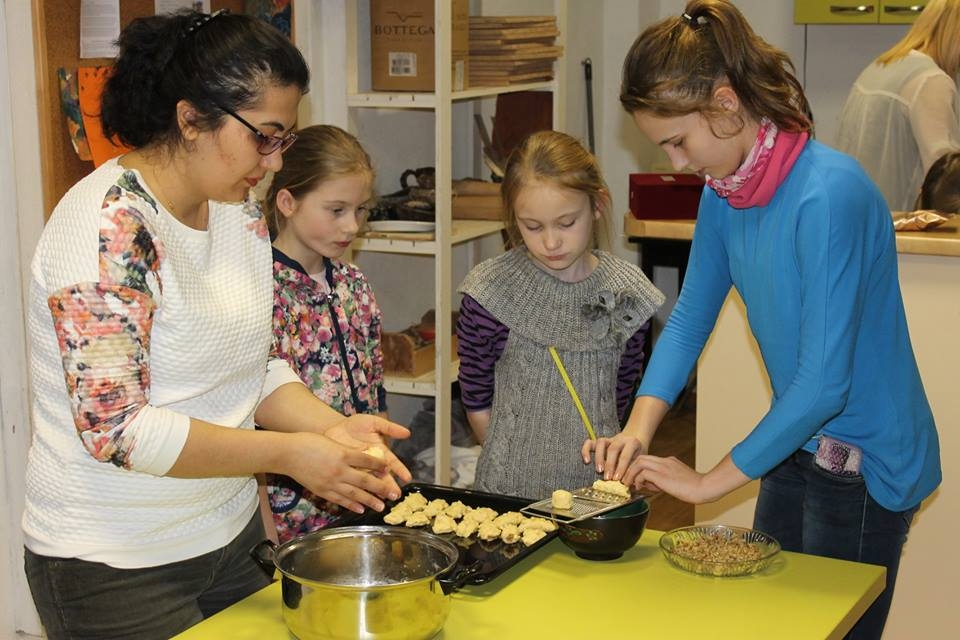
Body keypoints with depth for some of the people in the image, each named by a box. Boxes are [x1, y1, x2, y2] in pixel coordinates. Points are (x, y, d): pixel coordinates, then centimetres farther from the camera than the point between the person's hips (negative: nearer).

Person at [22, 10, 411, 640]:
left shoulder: (242, 212, 3)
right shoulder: (109, 223, -22)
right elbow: (116, 427, -25)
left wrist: (331, 426, -9)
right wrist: (287, 453, -23)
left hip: (232, 536, 7)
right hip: (115, 565, -7)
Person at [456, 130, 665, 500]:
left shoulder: (625, 292, -3)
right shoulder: (491, 292, -11)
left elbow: (620, 395, 9)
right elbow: (476, 400, -2)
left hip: (597, 484, 2)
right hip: (510, 488, -2)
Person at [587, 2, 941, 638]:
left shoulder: (829, 193, -28)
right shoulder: (725, 192, -3)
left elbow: (824, 382, -28)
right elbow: (689, 319, 5)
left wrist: (711, 480, -20)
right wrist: (639, 429, -11)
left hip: (866, 464, -8)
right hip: (799, 443, 8)